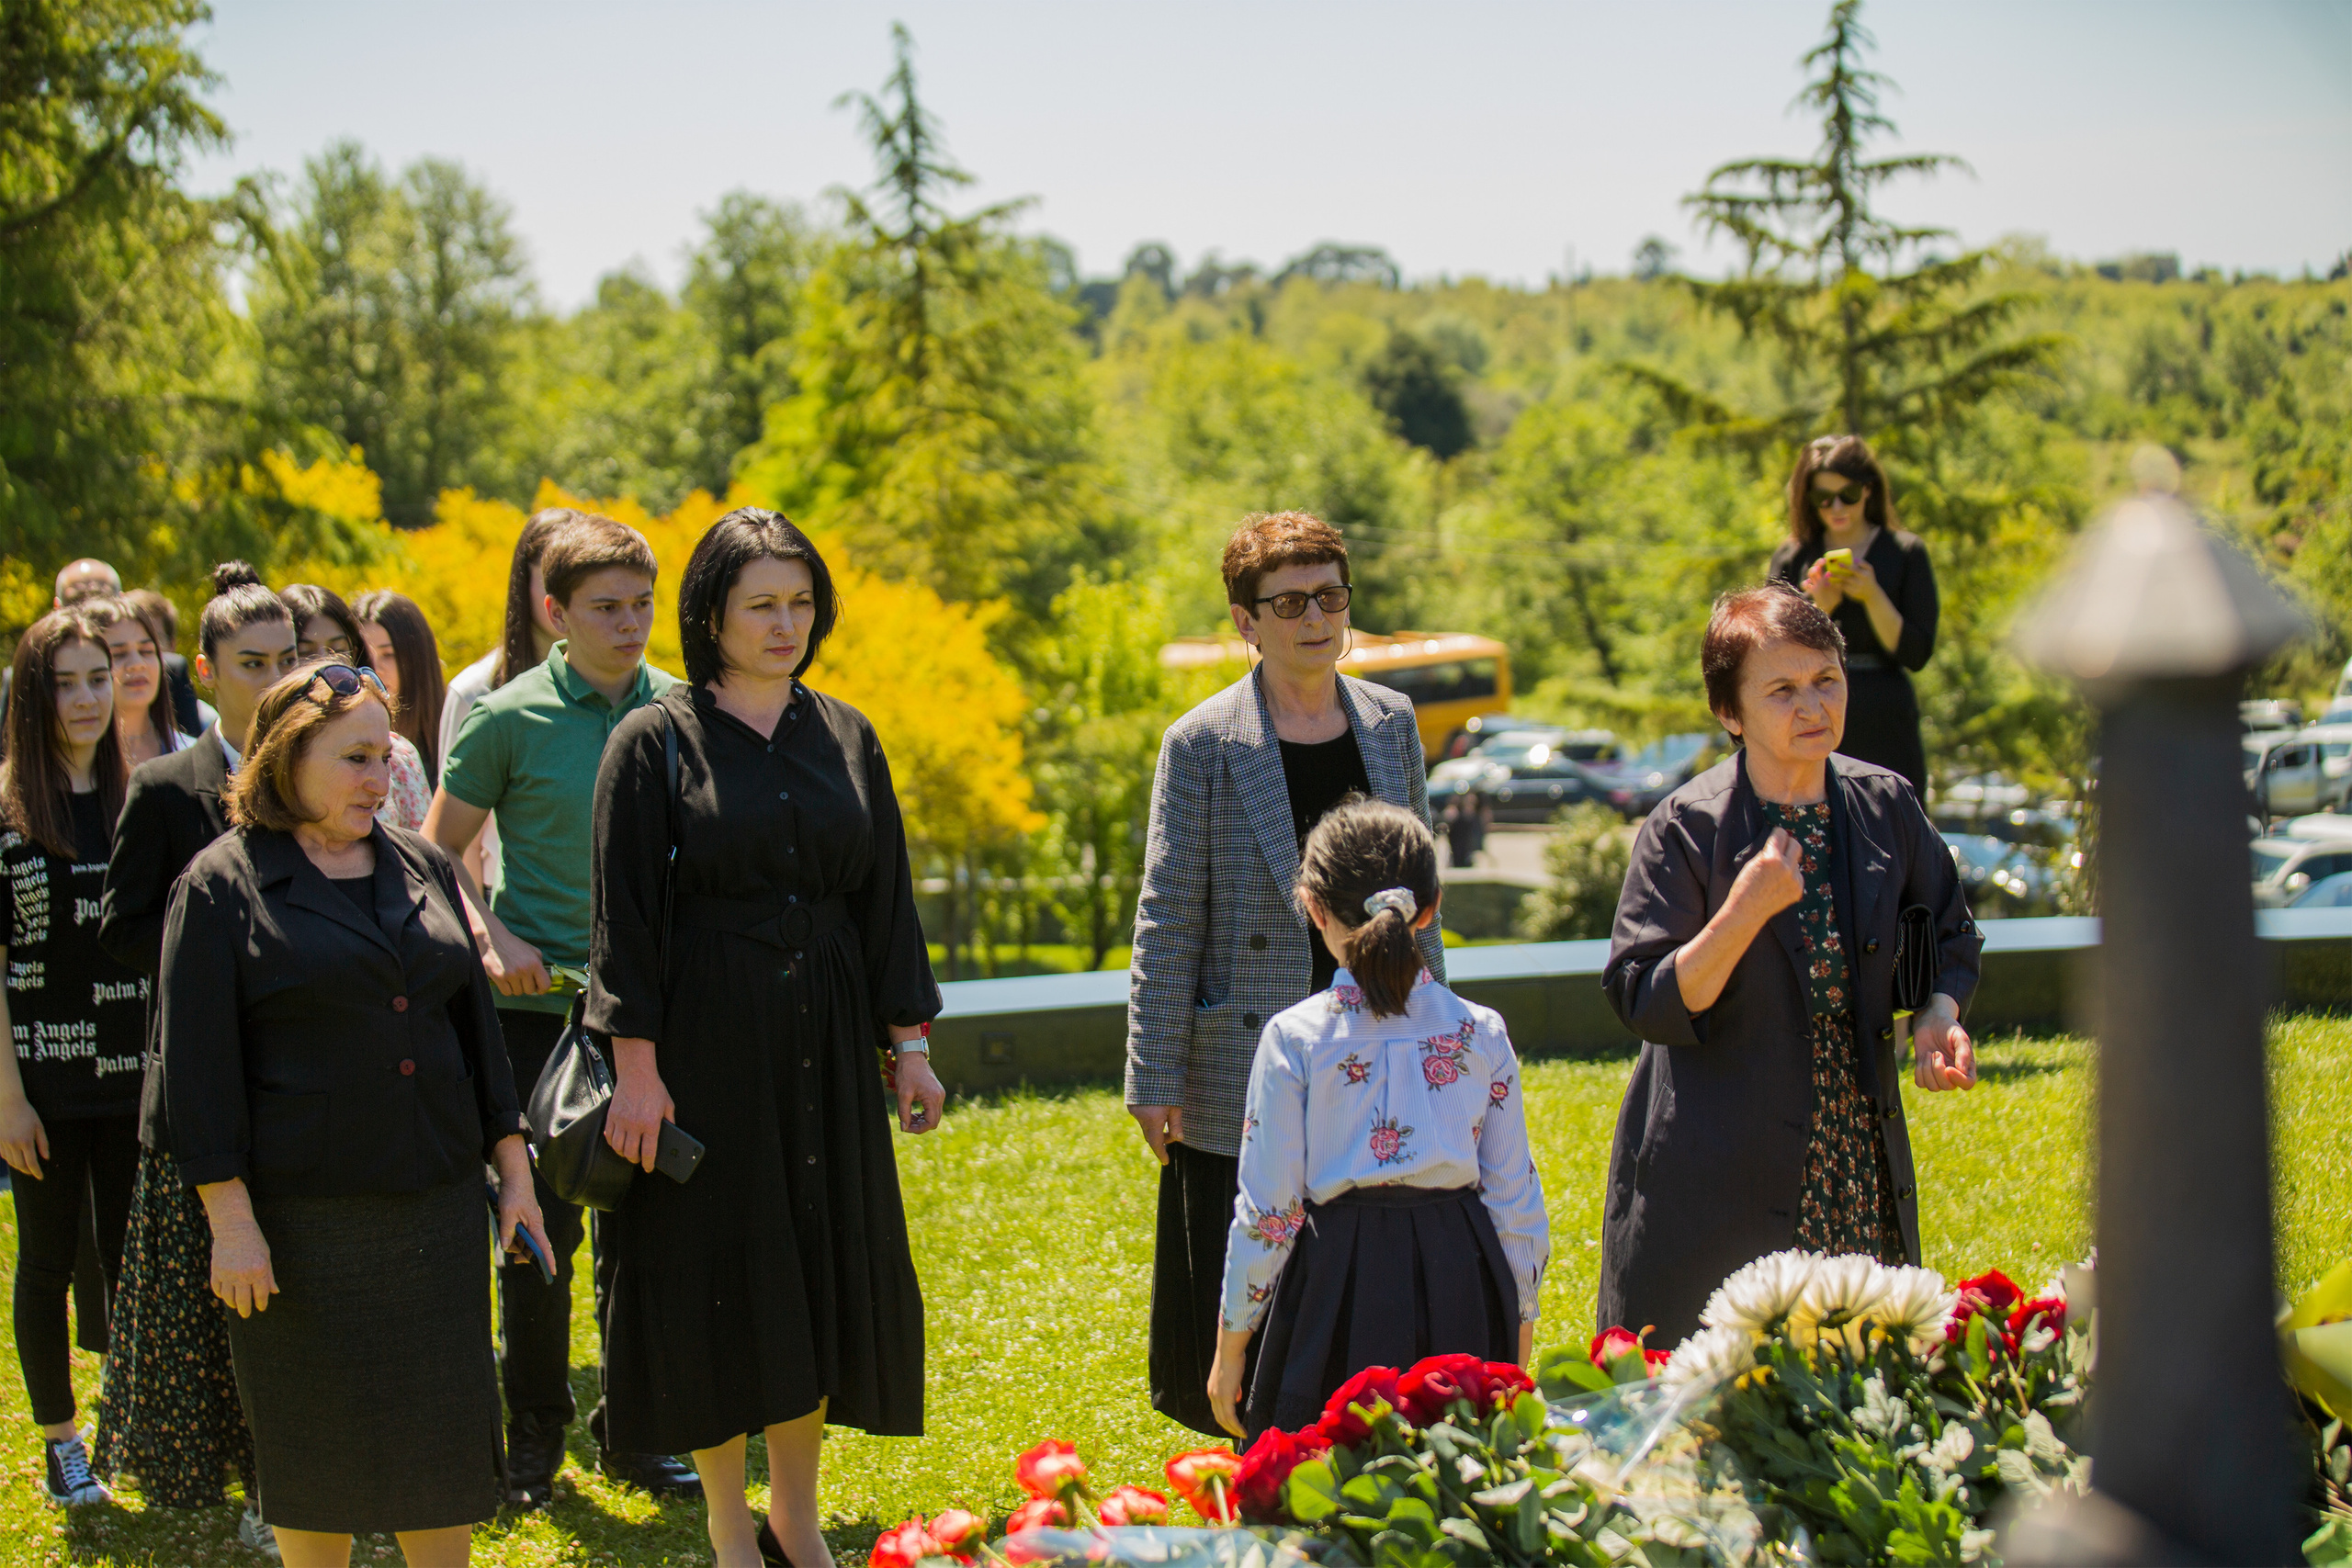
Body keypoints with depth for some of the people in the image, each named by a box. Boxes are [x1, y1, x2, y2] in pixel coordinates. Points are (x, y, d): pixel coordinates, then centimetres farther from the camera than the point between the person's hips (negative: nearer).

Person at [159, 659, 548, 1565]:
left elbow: (474, 1023, 16)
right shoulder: (223, 885, -5)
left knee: (445, 1426, 8)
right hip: (301, 1211, -4)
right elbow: (198, 1064, -8)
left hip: (435, 1201, 5)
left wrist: (513, 1169, 11)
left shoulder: (423, 869, 11)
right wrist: (229, 1218, -13)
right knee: (317, 1437, 5)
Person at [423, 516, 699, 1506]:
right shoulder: (509, 719, -5)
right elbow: (438, 849, 3)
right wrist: (490, 938, -11)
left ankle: (631, 1433, 21)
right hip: (541, 1006, -3)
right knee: (540, 1227, 2)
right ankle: (535, 1435, 17)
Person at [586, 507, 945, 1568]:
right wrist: (635, 1063, -13)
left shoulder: (845, 737, 8)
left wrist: (909, 1041, 7)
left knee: (822, 1269, 8)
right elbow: (624, 911, -7)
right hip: (707, 1042, -4)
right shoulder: (656, 742, -5)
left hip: (826, 1043, 4)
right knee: (717, 1275, 2)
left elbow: (884, 894, 10)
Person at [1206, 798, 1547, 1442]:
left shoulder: (1294, 1037, -6)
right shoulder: (1481, 1033, 1)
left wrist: (1229, 1348, 6)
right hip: (1460, 1284, 2)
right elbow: (1516, 1204, 5)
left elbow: (1265, 1212, -4)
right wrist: (1518, 1347, 15)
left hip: (1338, 1291, -2)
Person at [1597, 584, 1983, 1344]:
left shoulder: (1886, 806, 3)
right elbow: (1650, 1007, -12)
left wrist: (1938, 1017, -3)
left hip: (1861, 1177, 4)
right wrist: (1745, 909, -24)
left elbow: (1950, 939, 18)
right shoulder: (1685, 830, -9)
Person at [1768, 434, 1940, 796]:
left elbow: (1917, 655, -1)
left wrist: (1872, 596, -12)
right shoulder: (1792, 558, 10)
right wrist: (1819, 607, -12)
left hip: (1885, 727, -1)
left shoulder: (1905, 552, 5)